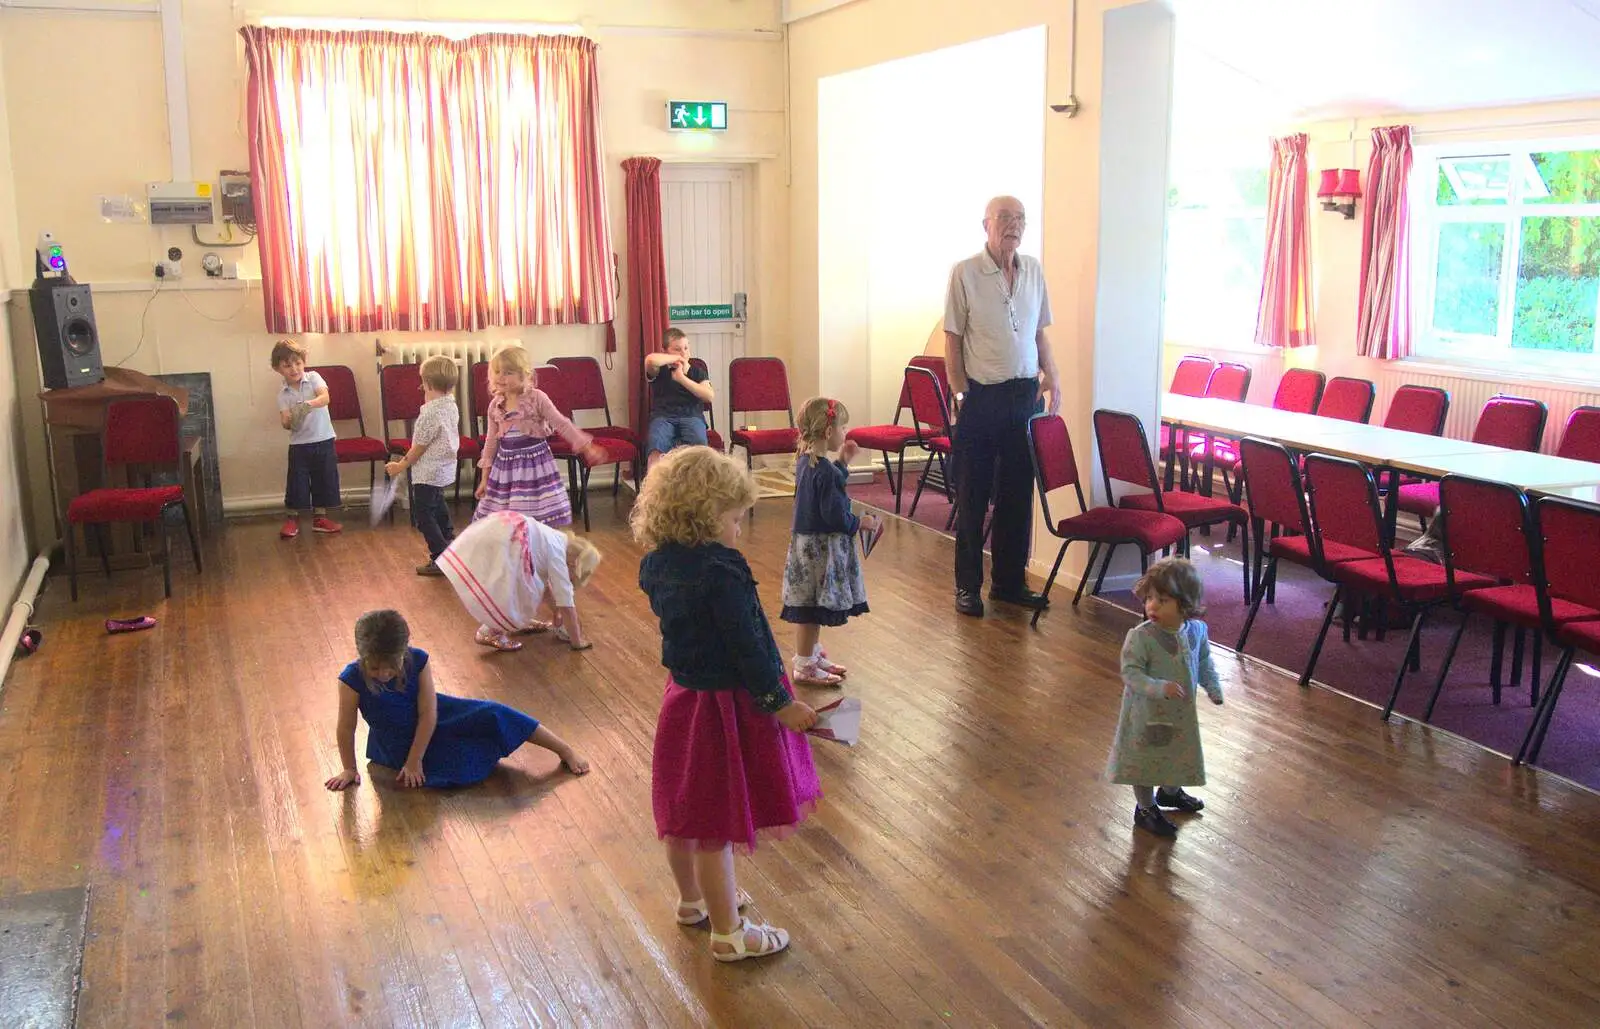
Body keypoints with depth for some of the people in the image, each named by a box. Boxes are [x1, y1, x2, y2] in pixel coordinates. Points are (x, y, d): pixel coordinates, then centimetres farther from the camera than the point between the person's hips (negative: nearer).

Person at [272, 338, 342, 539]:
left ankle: (320, 517, 23)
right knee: (297, 481, 2)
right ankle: (293, 519, 17)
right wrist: (289, 420, -32)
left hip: (323, 440, 0)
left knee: (324, 479, 8)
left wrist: (308, 404, -41)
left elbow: (325, 397, -23)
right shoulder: (283, 394, 1)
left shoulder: (313, 378, -3)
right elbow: (285, 423, -8)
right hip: (299, 443, 0)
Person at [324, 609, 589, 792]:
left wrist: (414, 761, -20)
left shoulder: (417, 660, -23)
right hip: (396, 745, -2)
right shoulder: (352, 679, -28)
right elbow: (346, 728, -15)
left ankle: (564, 749, -2)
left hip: (429, 720, 2)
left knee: (491, 714, -15)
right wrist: (350, 769, -5)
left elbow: (428, 715, -19)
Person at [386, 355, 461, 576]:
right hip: (446, 468, 9)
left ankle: (441, 558, -3)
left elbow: (419, 447, -17)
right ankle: (448, 542, 43)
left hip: (428, 472, -9)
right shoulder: (451, 406, 1)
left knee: (423, 514, -2)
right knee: (438, 505, 29)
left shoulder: (430, 413, -24)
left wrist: (401, 466, -7)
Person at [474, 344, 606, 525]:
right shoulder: (495, 405, 5)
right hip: (506, 467, 4)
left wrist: (587, 448, -14)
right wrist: (485, 478, 14)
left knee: (538, 522, -4)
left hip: (534, 462, -4)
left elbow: (562, 424, -7)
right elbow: (491, 442, 13)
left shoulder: (536, 398, -8)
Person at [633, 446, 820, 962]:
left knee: (686, 813, 23)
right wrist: (781, 702, -15)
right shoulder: (721, 571, -26)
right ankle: (728, 933, 18)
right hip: (725, 706, -8)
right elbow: (746, 646, -23)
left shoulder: (657, 564, -2)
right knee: (717, 827, 3)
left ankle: (693, 899, 44)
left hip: (684, 696, 9)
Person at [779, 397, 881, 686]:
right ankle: (804, 667, 11)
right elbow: (834, 516, -23)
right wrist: (862, 523, -9)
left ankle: (814, 655, 33)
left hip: (805, 541, 10)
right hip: (822, 548, -10)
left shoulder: (805, 461, 6)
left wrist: (842, 463, 17)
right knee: (813, 610, 1)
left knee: (810, 610, 20)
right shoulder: (826, 473, -24)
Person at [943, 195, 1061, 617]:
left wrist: (1051, 377, 5)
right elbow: (953, 339, -5)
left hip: (1025, 393, 5)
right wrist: (961, 393, -10)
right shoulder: (965, 272, -6)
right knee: (972, 495, 3)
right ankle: (968, 586, 14)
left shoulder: (1034, 270, 9)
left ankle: (1010, 582, 22)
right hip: (981, 396, -4)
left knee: (1019, 493, 10)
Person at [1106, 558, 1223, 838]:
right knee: (1145, 757, 9)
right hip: (1147, 712, -6)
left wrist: (1213, 687, -3)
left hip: (1182, 712, 6)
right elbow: (1130, 672, -26)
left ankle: (1170, 791, 55)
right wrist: (1159, 688, -38)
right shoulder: (1140, 636, -27)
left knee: (1179, 753, 26)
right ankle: (1146, 809, 30)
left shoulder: (1197, 630, -8)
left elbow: (1204, 662, 9)